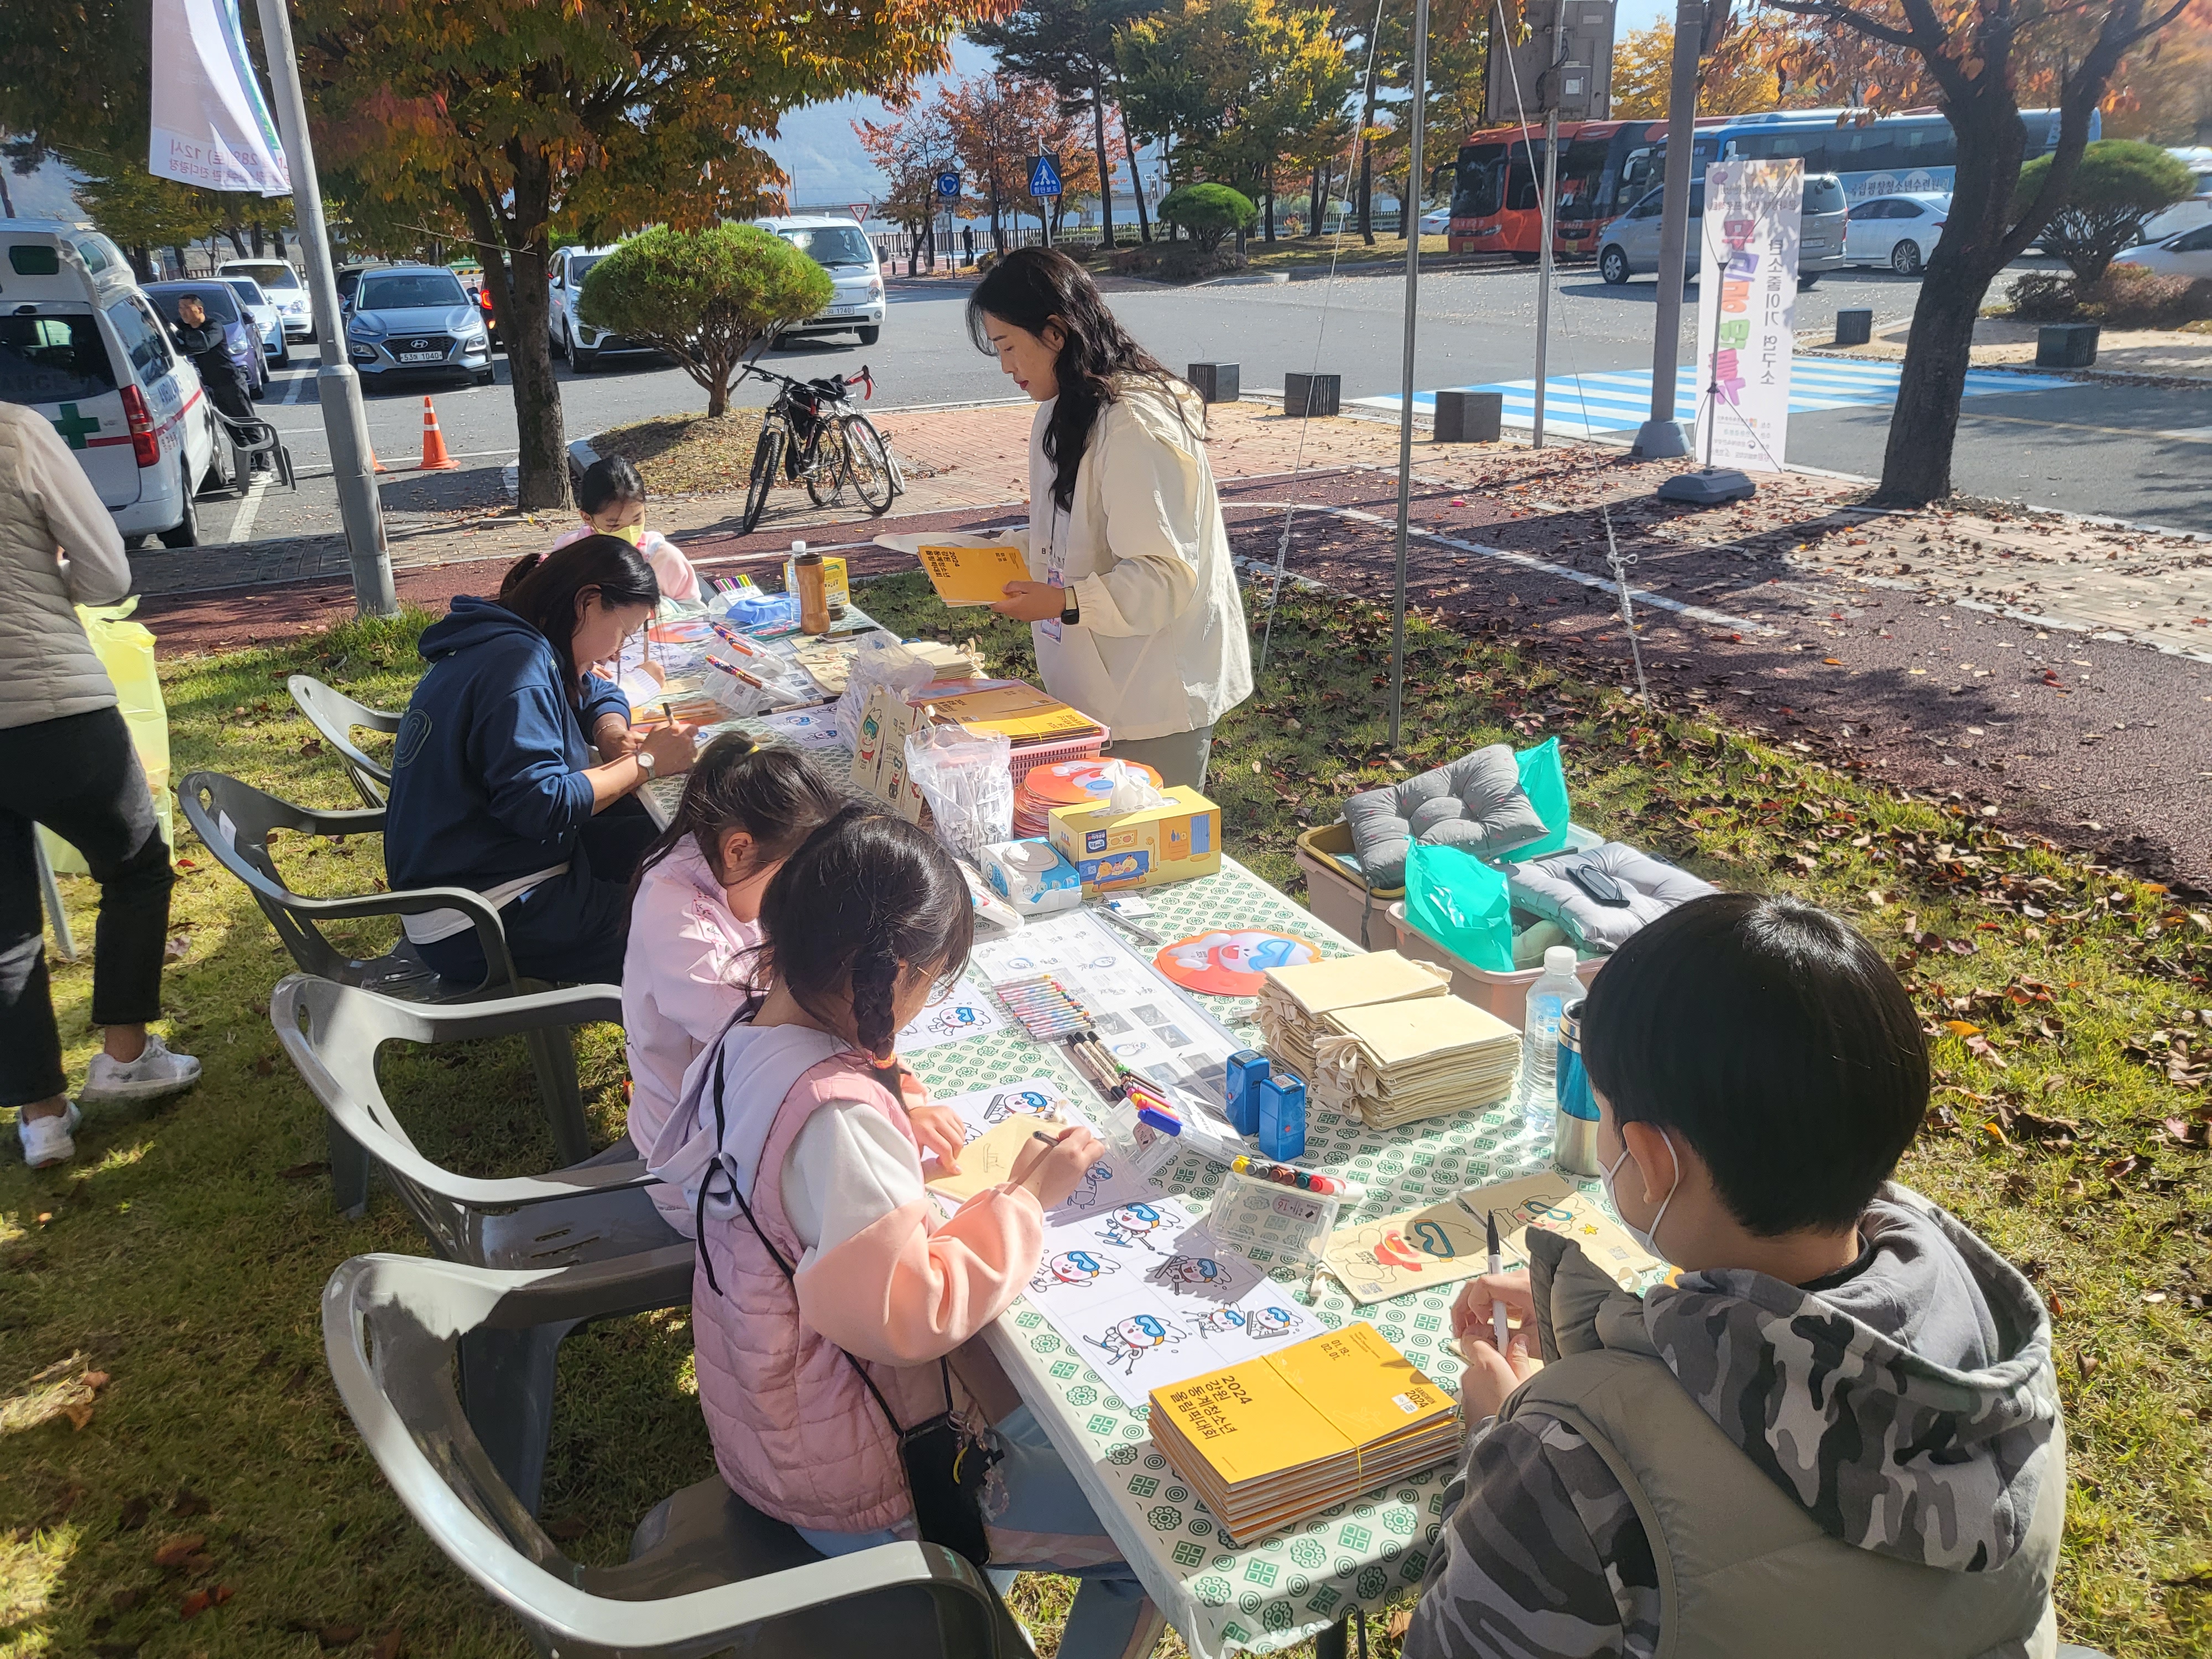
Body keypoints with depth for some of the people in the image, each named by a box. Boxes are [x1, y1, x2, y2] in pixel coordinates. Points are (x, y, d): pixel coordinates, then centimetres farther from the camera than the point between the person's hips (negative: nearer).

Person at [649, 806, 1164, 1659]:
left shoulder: (746, 1037, -6)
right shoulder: (839, 1117, -35)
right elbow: (910, 1317, -31)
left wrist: (899, 1116, 0)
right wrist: (1025, 1198, -21)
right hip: (846, 1483, -9)